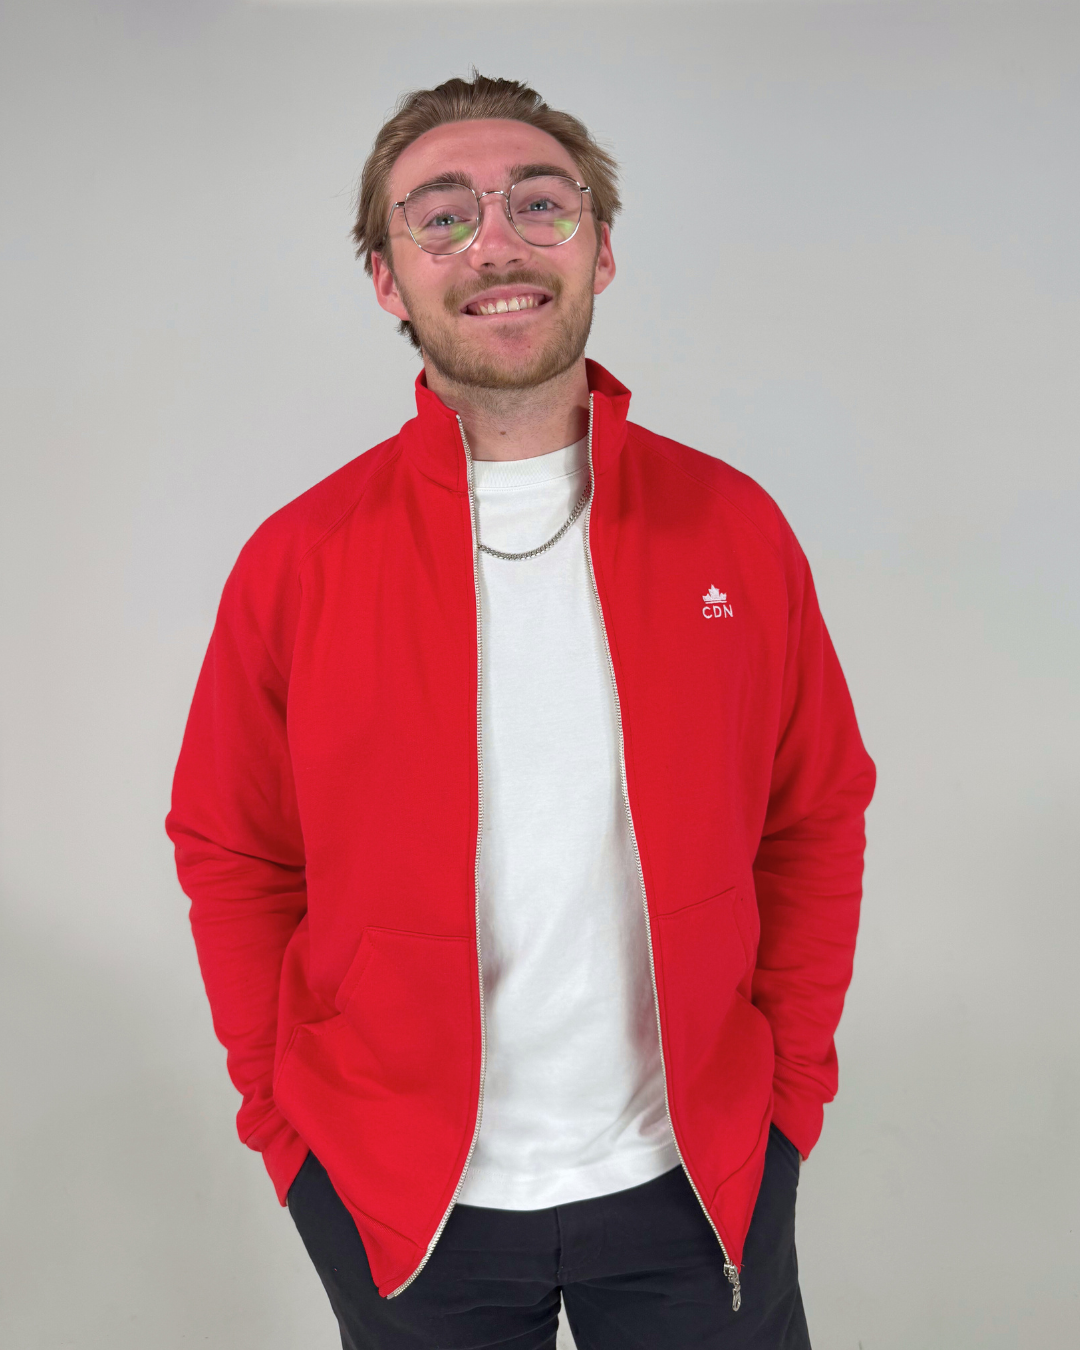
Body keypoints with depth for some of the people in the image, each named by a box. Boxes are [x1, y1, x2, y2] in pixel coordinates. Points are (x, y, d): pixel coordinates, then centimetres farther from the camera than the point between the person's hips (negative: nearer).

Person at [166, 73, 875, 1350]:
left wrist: (792, 1079, 0)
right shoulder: (297, 559, -8)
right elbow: (230, 854, 0)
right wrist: (286, 1113, -2)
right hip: (397, 1197, 0)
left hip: (694, 1179, 1)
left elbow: (817, 820, 2)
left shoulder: (734, 526, -5)